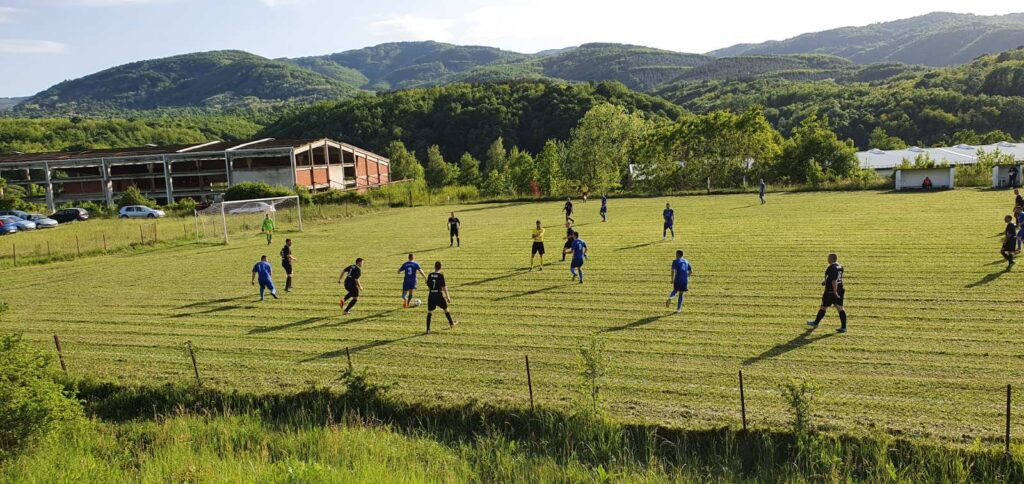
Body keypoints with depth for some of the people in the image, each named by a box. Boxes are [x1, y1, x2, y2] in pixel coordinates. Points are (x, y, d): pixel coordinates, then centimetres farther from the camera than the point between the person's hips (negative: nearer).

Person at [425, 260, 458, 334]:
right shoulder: (441, 276, -10)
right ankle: (451, 323, 33)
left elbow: (428, 286, 12)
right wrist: (448, 297, -4)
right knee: (445, 309, 18)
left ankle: (428, 329, 1)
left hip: (431, 296, 3)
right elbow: (444, 287, -10)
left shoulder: (430, 275, 3)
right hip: (439, 296, -3)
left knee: (429, 312, 7)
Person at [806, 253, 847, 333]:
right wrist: (826, 281, 25)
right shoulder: (840, 266, 8)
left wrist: (835, 292, -23)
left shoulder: (831, 268, -19)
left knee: (823, 307, 7)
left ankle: (816, 323, 23)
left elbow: (834, 281, -24)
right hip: (840, 290, 8)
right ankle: (843, 327, 0)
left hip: (831, 291, -8)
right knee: (840, 307, 5)